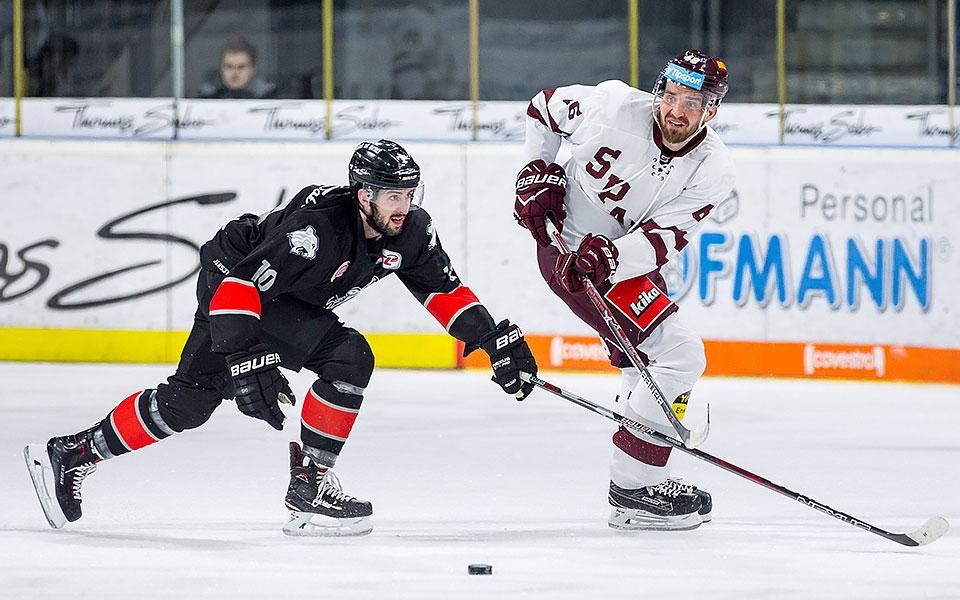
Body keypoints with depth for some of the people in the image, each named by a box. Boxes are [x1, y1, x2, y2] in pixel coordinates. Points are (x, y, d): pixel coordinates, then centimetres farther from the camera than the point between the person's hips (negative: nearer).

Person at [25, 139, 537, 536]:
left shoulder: (412, 231, -13)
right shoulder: (318, 229, -36)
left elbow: (443, 288, 1)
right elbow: (242, 283, -38)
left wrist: (495, 339, -7)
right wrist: (244, 359, -45)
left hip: (290, 301, 8)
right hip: (231, 279, -8)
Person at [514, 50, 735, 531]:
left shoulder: (713, 169, -13)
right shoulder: (614, 105, -21)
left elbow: (663, 238, -22)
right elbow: (543, 107, -1)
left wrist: (608, 255, -39)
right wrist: (537, 175, -7)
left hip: (628, 261, 6)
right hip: (568, 246, -6)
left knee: (650, 368, 18)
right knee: (679, 356, -16)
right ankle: (633, 490, -13)